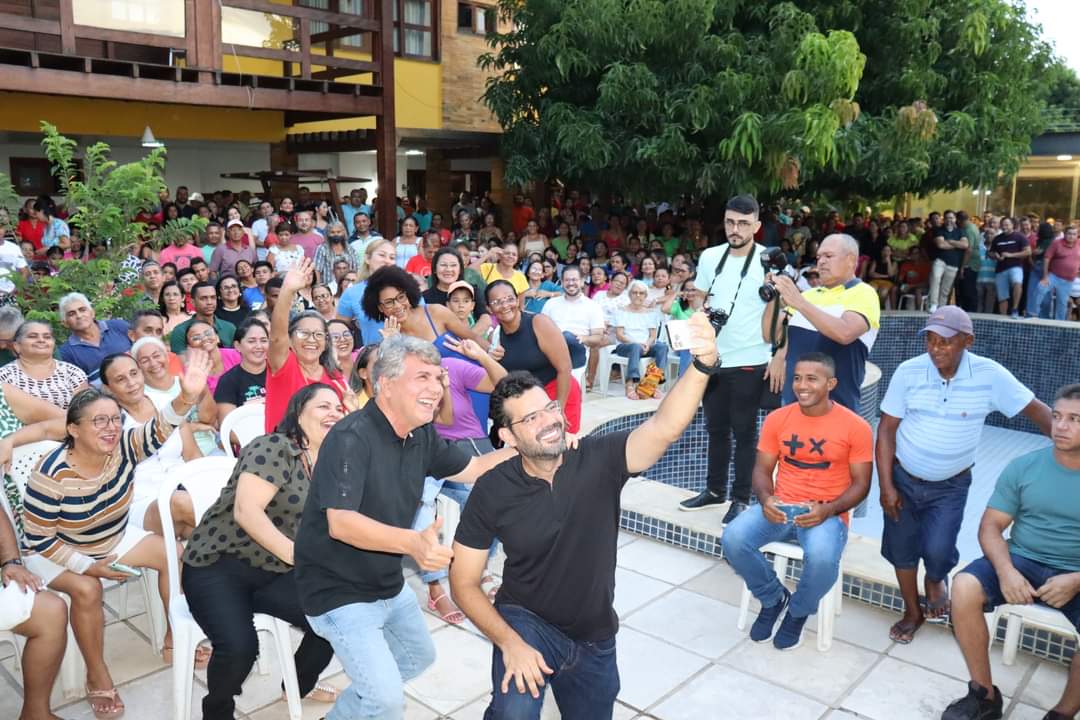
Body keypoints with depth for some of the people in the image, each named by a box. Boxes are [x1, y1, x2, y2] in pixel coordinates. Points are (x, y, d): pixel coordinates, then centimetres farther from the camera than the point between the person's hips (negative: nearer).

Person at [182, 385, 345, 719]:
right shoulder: (273, 448, -16)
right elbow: (246, 510, -26)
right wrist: (294, 553, -31)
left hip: (275, 572, 7)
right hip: (219, 566, -7)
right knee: (240, 646, -29)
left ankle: (299, 683, 20)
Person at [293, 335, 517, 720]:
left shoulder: (422, 435, -4)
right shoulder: (351, 438, -28)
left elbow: (470, 469, 8)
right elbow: (340, 523, -36)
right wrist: (413, 542, -50)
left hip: (389, 583, 9)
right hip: (340, 590, -8)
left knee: (420, 657, 26)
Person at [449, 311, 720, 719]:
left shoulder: (599, 460, -16)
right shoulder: (492, 491, -15)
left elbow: (664, 428, -34)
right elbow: (464, 582, -9)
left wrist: (702, 365, -51)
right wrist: (509, 643, -23)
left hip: (595, 638, 3)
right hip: (527, 623, -2)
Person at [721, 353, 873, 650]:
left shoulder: (856, 427, -5)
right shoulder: (777, 419, 2)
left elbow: (860, 484, -2)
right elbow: (762, 469, 7)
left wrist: (828, 510, -19)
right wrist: (765, 498, -15)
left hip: (827, 513, -3)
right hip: (780, 507, 3)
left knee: (822, 558, -35)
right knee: (733, 538, -24)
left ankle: (798, 611, 3)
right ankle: (773, 598, 7)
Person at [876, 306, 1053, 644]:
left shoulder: (989, 375, -15)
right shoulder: (908, 371, -13)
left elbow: (1036, 409, -5)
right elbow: (887, 429, -8)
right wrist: (886, 486, -10)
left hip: (950, 486, -1)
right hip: (903, 478, 1)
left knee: (938, 551, -14)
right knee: (901, 548, 10)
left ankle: (936, 579, 25)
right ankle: (913, 612, 36)